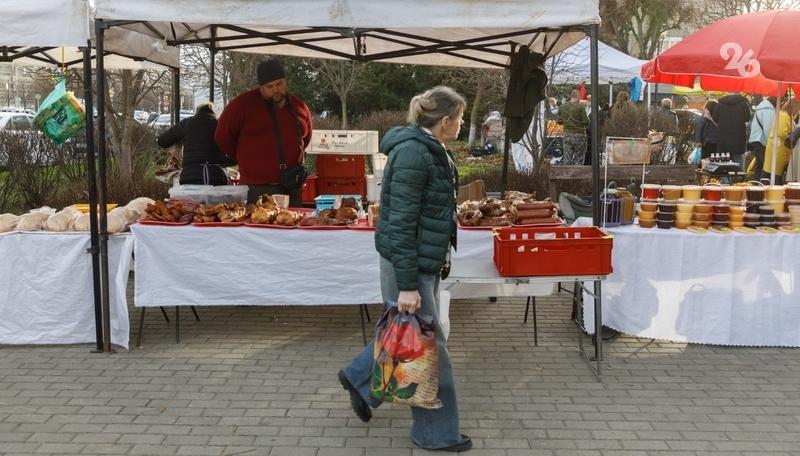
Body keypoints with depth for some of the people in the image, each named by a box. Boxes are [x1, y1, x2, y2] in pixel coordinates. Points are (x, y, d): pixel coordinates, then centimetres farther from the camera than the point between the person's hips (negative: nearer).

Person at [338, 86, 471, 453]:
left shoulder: (428, 149, 10)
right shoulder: (413, 153, -21)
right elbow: (400, 223, -24)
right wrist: (407, 284, -24)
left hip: (425, 259, 10)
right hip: (408, 262, -10)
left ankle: (359, 378, 37)